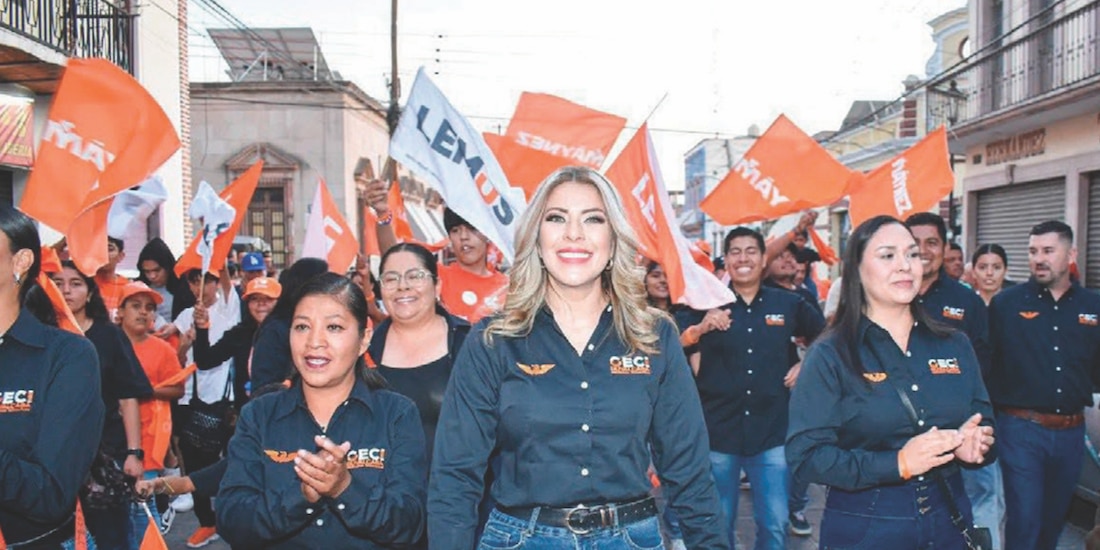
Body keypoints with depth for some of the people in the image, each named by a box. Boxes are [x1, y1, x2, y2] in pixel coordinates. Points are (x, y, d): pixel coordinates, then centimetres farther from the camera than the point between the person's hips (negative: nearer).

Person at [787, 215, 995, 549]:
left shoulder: (954, 346, 4)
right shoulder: (830, 356, -10)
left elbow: (984, 424, 11)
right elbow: (805, 456, -16)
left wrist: (972, 444, -12)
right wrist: (897, 463, -26)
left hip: (949, 519, 4)